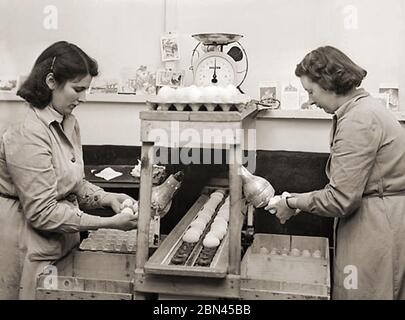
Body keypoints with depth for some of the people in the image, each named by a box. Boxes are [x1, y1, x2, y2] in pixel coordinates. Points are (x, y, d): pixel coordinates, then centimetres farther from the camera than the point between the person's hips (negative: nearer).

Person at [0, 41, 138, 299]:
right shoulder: (29, 135, -24)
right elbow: (42, 212, -23)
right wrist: (109, 223, -22)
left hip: (62, 240, 8)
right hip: (30, 246, -8)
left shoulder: (69, 123, 4)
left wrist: (107, 198, -5)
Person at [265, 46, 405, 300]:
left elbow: (341, 198, -20)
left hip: (377, 227, -10)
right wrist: (303, 199, 9)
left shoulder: (358, 120, -20)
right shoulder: (363, 107, 12)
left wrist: (293, 204, -7)